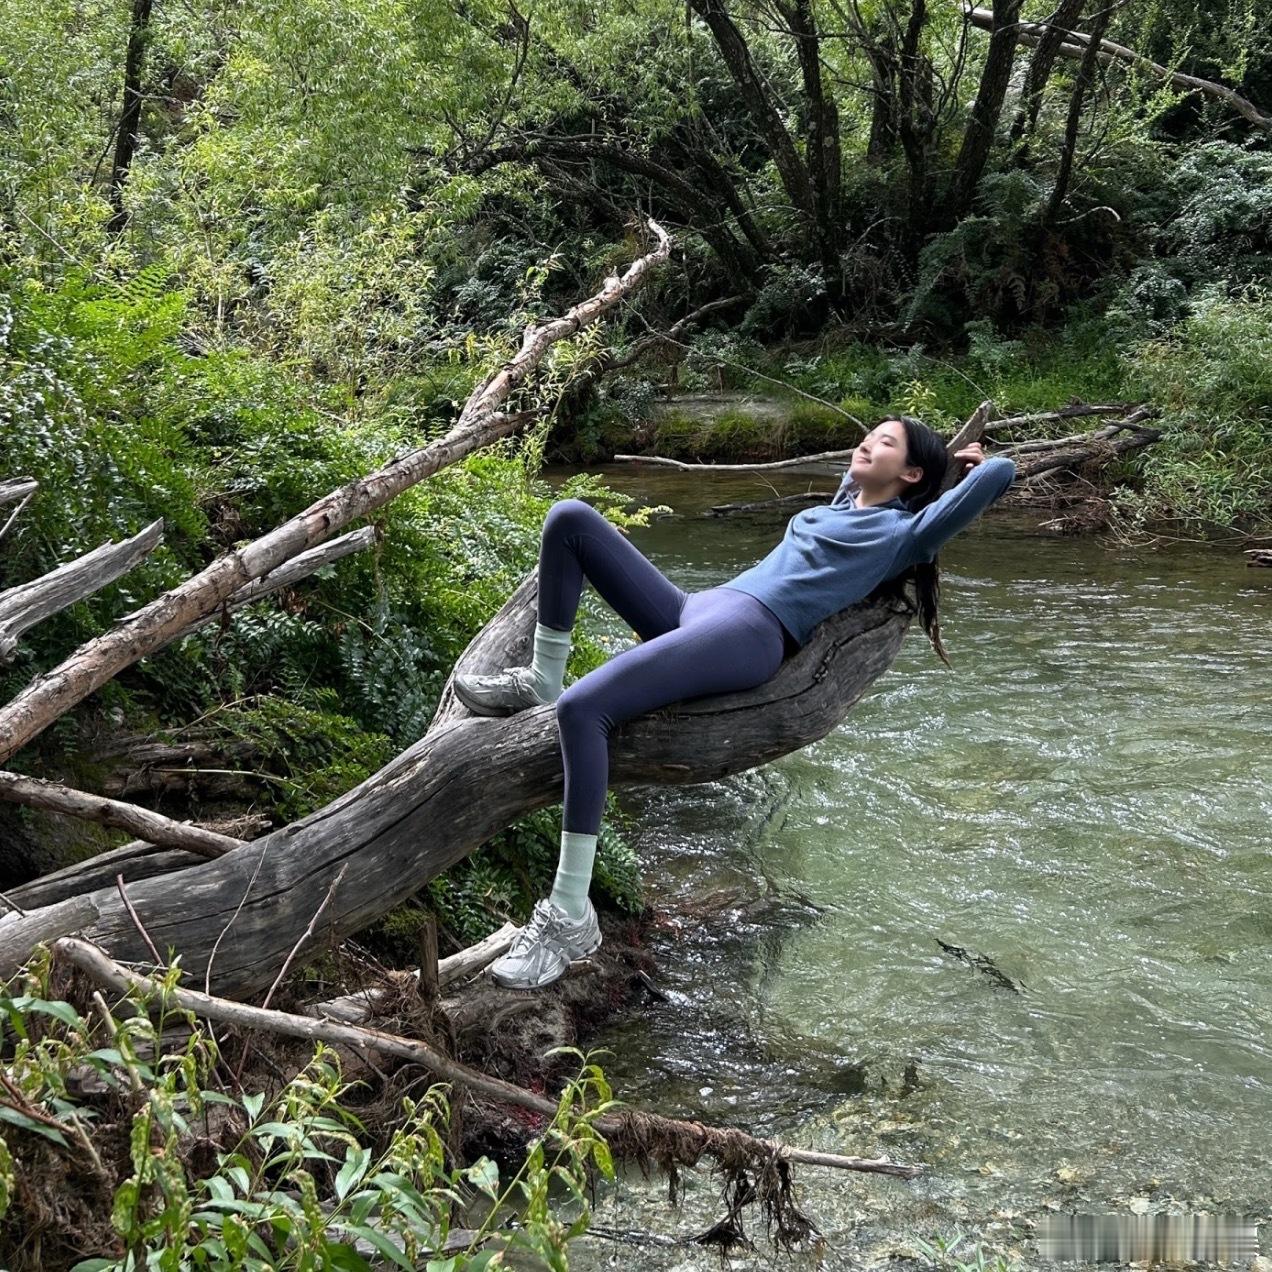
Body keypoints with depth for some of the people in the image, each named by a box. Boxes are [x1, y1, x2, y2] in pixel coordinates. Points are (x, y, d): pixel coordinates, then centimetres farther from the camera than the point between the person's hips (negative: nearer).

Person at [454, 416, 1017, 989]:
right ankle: (543, 680, 1)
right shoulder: (843, 506, 29)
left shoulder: (903, 532, 6)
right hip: (693, 611, 8)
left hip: (751, 633, -8)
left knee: (582, 707, -29)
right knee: (569, 518, 1)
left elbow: (999, 474, -3)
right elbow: (858, 469, 53)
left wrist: (972, 463, 18)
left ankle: (570, 916, -27)